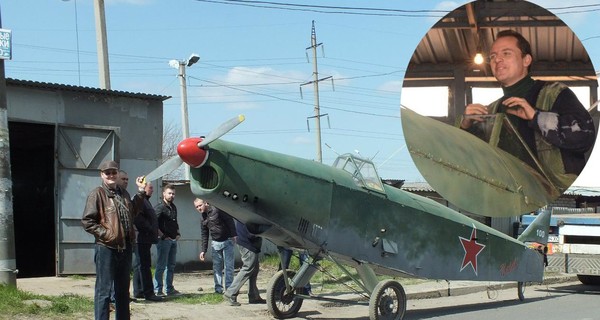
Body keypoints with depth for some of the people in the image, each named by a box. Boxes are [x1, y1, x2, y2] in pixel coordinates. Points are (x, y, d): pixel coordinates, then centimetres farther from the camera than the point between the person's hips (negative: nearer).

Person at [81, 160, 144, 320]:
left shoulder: (123, 193, 14)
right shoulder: (97, 194, -7)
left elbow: (132, 213, 24)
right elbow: (87, 221, -11)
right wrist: (105, 233, -17)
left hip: (125, 248, 7)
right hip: (106, 248, -7)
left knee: (123, 289, 16)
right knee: (104, 290, -3)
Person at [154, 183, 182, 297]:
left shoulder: (173, 207, 15)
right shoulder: (159, 208, -11)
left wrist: (178, 233, 15)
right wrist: (162, 236, -17)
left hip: (173, 240, 8)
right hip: (163, 240, -8)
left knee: (171, 266, 12)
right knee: (161, 266, -6)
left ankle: (169, 289, 19)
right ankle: (158, 290, -3)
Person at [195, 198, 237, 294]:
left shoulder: (217, 210, -11)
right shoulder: (203, 218, 10)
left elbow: (230, 220, -14)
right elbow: (204, 235, 16)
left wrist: (233, 235, -21)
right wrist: (203, 250, 12)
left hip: (227, 241, -6)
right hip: (215, 243, 6)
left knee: (229, 266, -4)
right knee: (216, 267, 4)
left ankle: (229, 287, 0)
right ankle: (218, 288, 9)